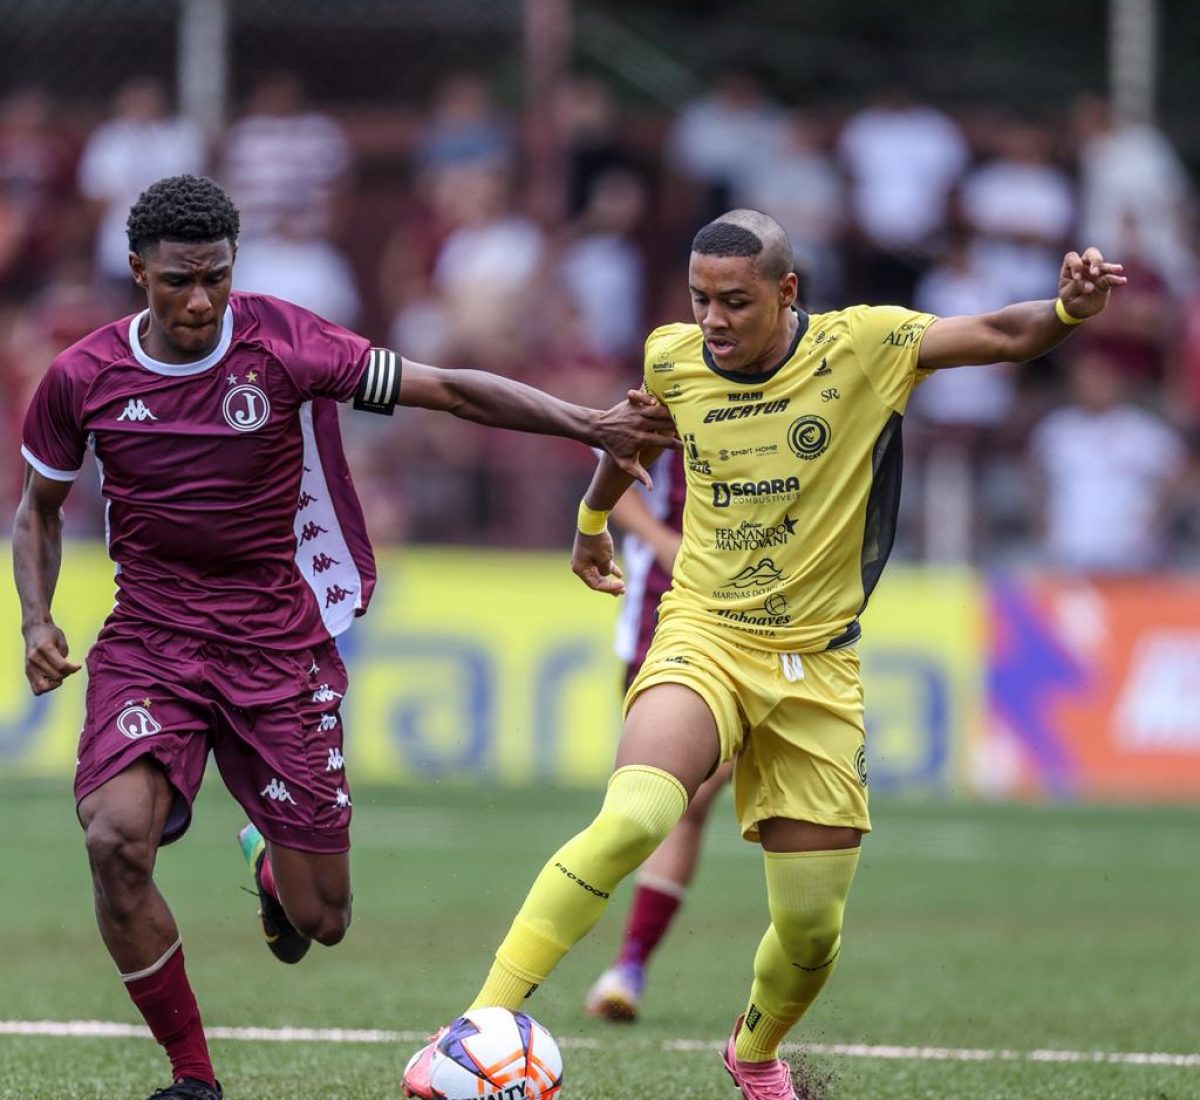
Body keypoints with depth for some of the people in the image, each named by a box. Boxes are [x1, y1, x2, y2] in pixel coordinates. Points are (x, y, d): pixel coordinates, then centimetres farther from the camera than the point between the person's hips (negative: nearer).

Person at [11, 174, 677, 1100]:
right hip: (148, 643, 1)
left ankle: (271, 861, 41)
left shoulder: (281, 341, -10)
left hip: (280, 649, 0)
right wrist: (37, 622, -2)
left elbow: (447, 390, -9)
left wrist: (591, 427, -17)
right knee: (116, 839, -28)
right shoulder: (82, 379, -4)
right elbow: (40, 506, 14)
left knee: (320, 921, -1)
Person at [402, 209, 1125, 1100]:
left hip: (817, 668, 1)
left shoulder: (863, 348, -9)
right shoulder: (671, 357, -1)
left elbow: (1000, 336, -20)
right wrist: (592, 519, 39)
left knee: (812, 931, 5)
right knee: (633, 819, -31)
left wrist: (1067, 311, -42)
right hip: (703, 637, 0)